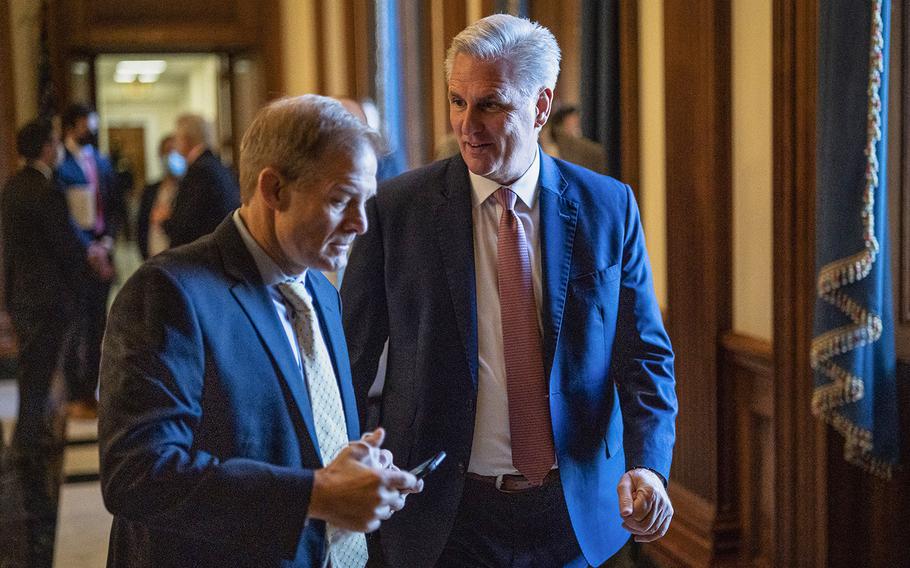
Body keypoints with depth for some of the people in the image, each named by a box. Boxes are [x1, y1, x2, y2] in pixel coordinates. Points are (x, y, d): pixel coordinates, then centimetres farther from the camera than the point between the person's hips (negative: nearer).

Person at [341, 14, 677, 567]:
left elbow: (644, 354, 0)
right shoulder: (395, 209, -6)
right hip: (443, 515, -1)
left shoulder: (608, 207, -2)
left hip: (576, 513, 2)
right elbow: (353, 356, -1)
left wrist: (648, 464, -15)